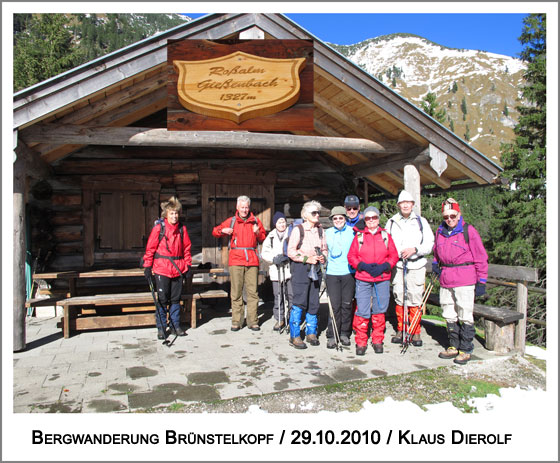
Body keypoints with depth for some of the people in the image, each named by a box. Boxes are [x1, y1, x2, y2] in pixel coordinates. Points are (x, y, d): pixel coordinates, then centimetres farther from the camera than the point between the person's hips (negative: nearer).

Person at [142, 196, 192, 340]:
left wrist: (188, 264, 11)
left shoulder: (182, 228, 6)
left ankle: (175, 325, 22)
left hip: (178, 269, 3)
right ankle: (161, 328, 13)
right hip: (161, 269, -3)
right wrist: (147, 266, -3)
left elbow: (186, 247, 13)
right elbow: (150, 247, -2)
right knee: (162, 299, 1)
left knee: (176, 298, 11)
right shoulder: (159, 227, -5)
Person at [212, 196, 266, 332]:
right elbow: (215, 231, 15)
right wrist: (222, 230, -6)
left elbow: (264, 238, 17)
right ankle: (236, 321, 7)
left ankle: (253, 321, 7)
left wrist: (258, 233, -4)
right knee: (236, 292, -1)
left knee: (252, 291, 0)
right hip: (236, 260, -1)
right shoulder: (231, 221, 11)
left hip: (252, 260, 1)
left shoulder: (256, 221, 13)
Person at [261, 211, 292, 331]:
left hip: (290, 269, -2)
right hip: (276, 270, 2)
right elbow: (264, 253, 11)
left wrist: (288, 256, -15)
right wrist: (274, 259, -6)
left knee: (291, 294, -5)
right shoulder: (271, 236, 13)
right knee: (278, 296, 5)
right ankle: (279, 319, 17)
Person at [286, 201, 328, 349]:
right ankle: (294, 336, 1)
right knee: (299, 302, -8)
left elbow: (324, 248, 22)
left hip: (316, 268, 6)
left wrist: (323, 257, 1)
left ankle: (311, 333, 22)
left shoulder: (320, 230, 12)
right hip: (301, 268, -5)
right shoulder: (298, 229, -5)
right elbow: (291, 251, -8)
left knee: (314, 302, 9)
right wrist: (307, 259, -15)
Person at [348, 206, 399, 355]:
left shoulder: (386, 235, 9)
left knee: (379, 310, 8)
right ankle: (361, 342, 10)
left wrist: (383, 267, -10)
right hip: (363, 279, -1)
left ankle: (378, 341, 22)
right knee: (362, 311, -4)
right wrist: (364, 266, -11)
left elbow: (394, 255, 7)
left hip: (382, 279, 2)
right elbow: (351, 256, 4)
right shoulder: (359, 236, 6)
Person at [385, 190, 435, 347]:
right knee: (399, 299, 4)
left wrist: (414, 250, -13)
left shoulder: (421, 221, 7)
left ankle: (415, 332, 10)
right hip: (397, 266, 1)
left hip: (416, 266, -1)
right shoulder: (391, 222, 11)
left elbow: (430, 244, 3)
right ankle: (401, 330, 18)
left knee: (415, 300, -3)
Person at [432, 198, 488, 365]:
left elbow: (481, 257, -5)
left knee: (465, 316, -1)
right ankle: (453, 346, 25)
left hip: (464, 280, -6)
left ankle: (466, 350, 11)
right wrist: (435, 263, 9)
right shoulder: (440, 231, 11)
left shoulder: (468, 231, -6)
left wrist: (481, 281, -7)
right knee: (449, 315, 13)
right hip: (445, 279, 6)